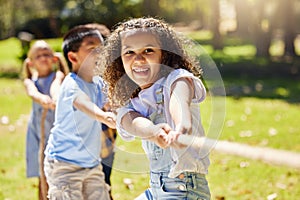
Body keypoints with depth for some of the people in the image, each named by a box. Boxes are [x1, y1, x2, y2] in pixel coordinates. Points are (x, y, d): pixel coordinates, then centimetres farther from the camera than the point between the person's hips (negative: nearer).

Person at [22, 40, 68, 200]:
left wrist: (56, 95, -49)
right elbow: (32, 92, -20)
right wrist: (42, 99, -45)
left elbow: (56, 86, -24)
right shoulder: (30, 81, 4)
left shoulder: (58, 75, 0)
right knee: (43, 179, 4)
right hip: (39, 132, 2)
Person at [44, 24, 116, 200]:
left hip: (92, 164, 8)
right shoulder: (71, 85, -20)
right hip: (64, 164, -8)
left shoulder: (99, 84, 8)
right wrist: (103, 116, -61)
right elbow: (83, 103, -42)